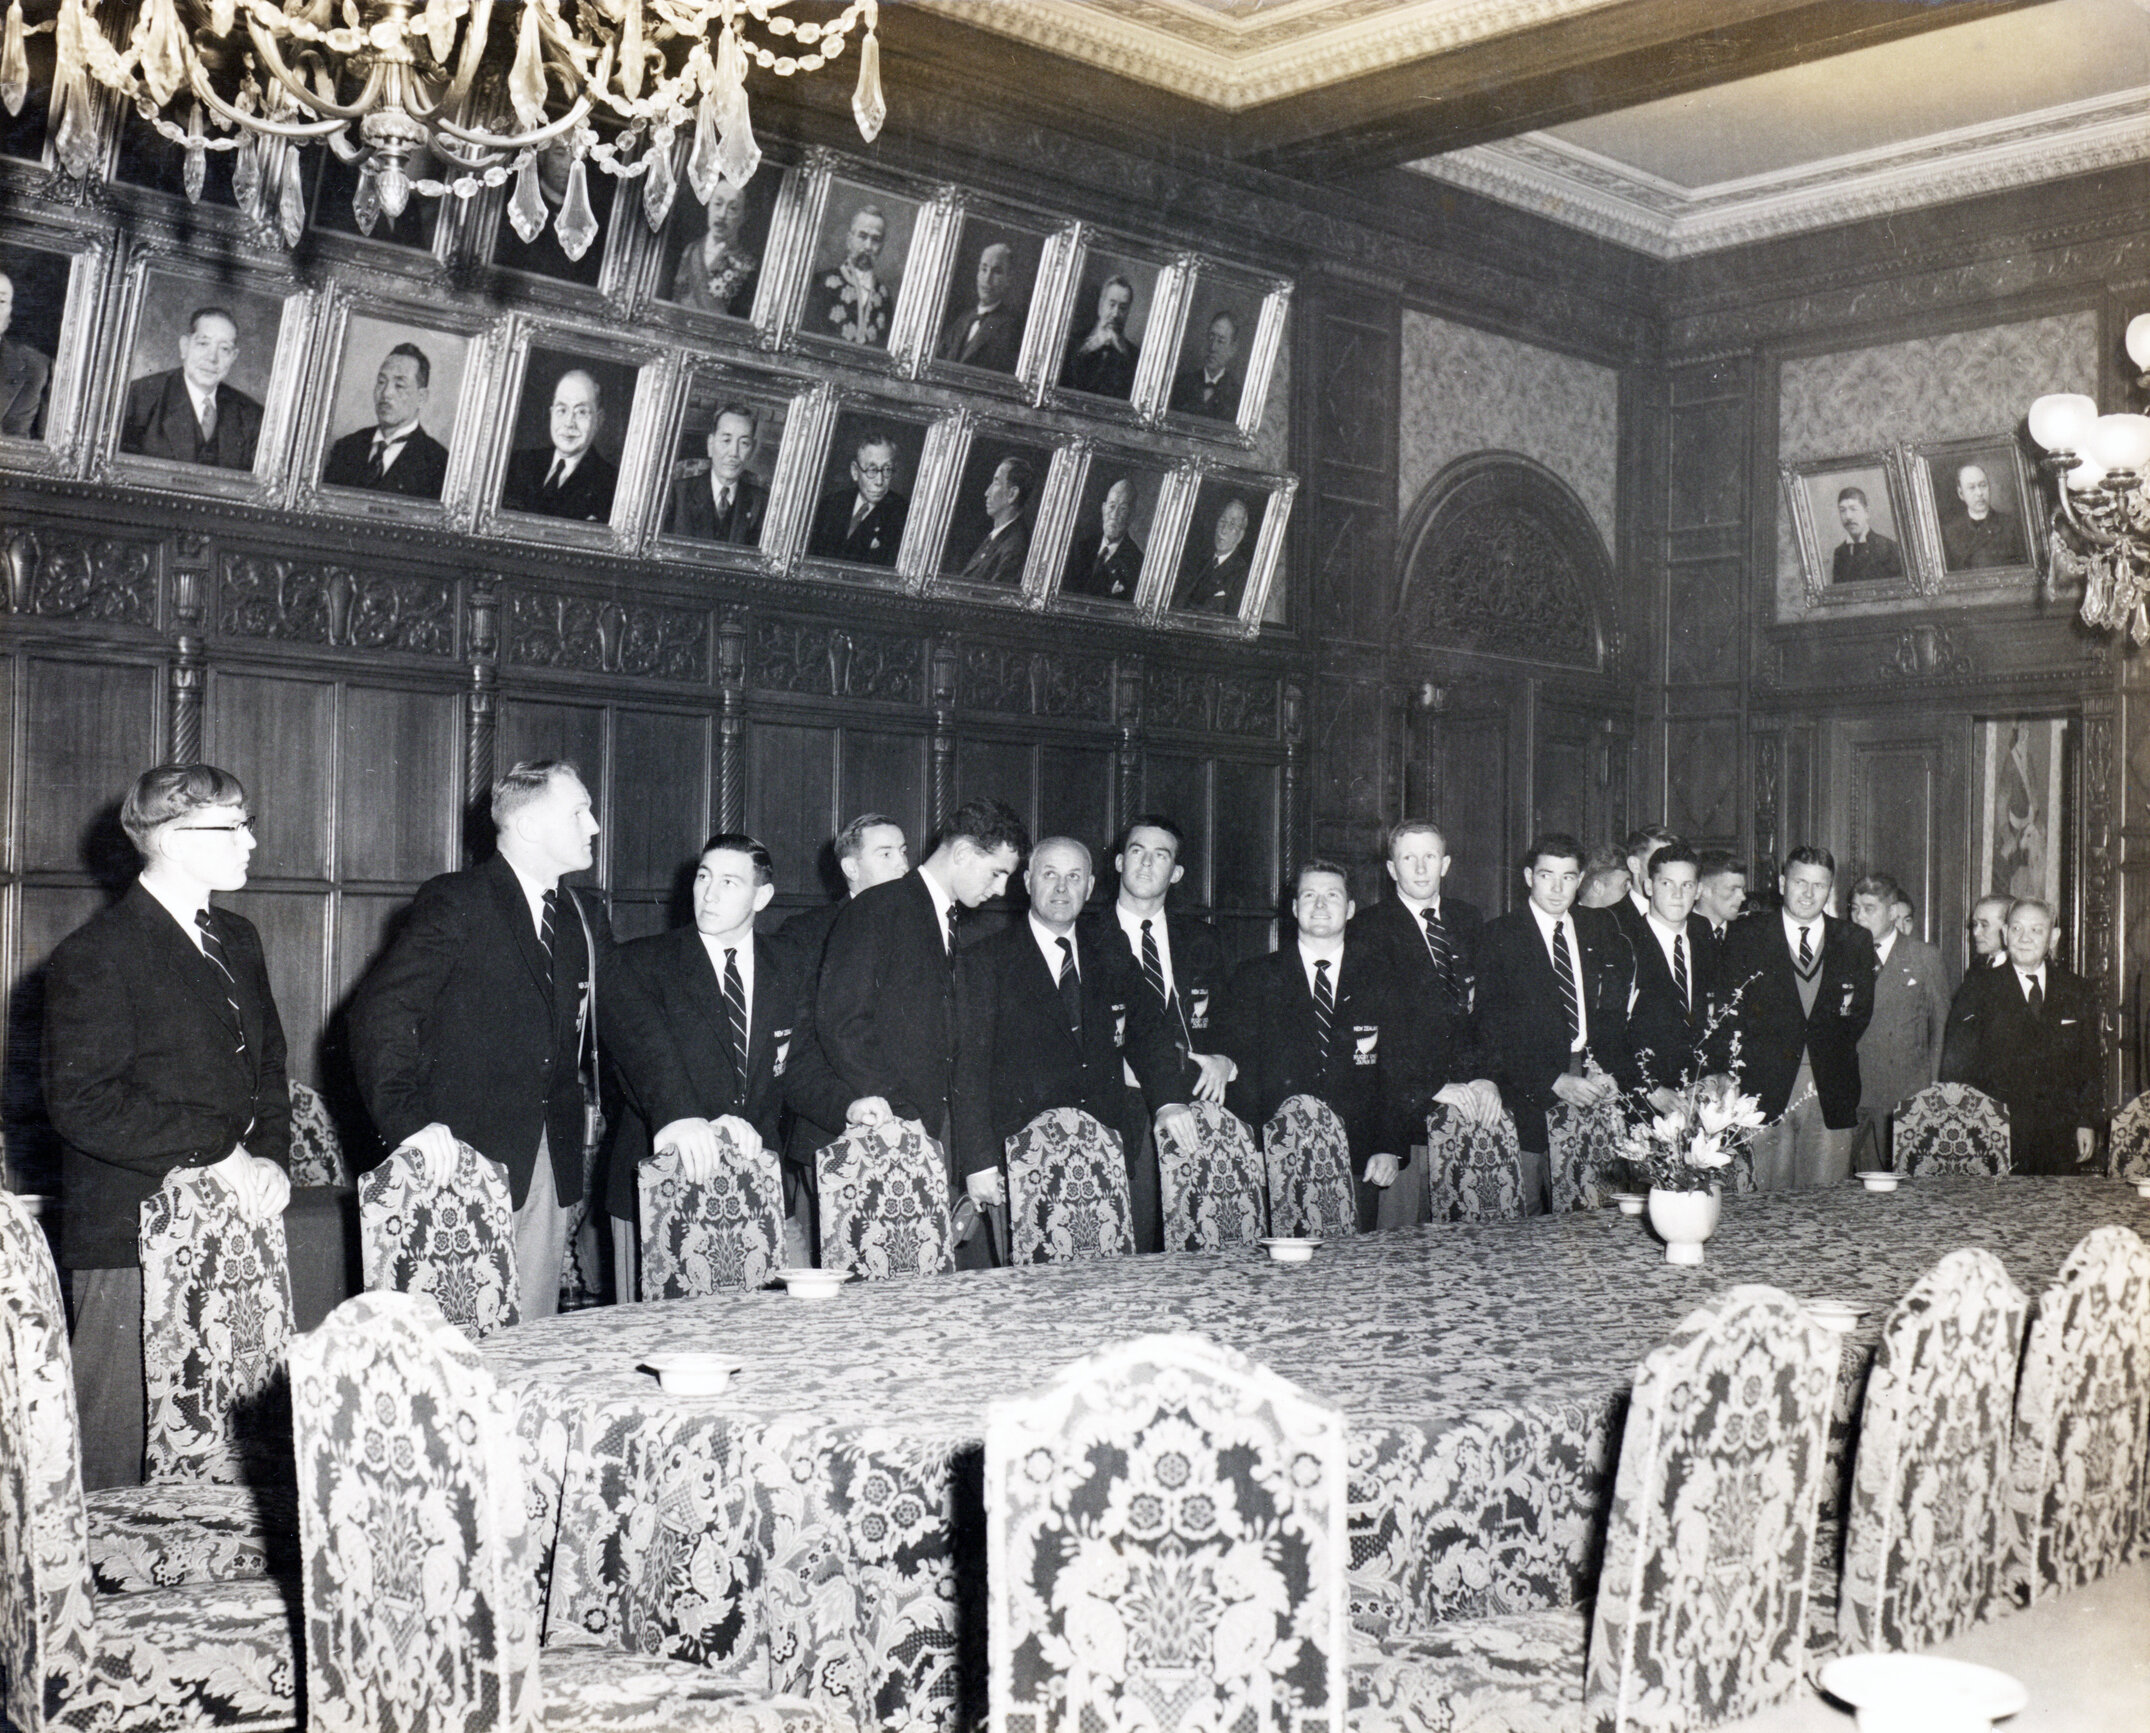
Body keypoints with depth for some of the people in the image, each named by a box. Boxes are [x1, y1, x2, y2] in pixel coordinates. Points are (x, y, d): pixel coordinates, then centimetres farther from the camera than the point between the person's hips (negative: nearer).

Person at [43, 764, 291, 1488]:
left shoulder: (237, 941, 16)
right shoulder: (96, 954, -9)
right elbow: (82, 1103, -15)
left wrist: (269, 1156, 4)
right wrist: (216, 1152, -16)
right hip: (131, 1239, -6)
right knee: (115, 1448, -2)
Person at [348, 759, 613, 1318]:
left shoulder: (587, 917, 14)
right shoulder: (455, 904, -7)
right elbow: (380, 1014, -14)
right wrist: (406, 1122, -24)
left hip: (550, 1161, 6)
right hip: (466, 1156, -6)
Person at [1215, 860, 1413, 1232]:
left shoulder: (1380, 981, 11)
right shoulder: (1253, 979, 7)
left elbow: (1399, 1071, 8)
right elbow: (1237, 1073, 1)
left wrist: (1392, 1148, -5)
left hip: (1357, 1169, 1)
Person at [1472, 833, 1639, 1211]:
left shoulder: (1601, 929, 14)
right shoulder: (1499, 935, 1)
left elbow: (1615, 1014, 13)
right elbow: (1493, 1030, -5)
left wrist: (1610, 1072, -5)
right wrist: (1555, 1081, -14)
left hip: (1594, 1084, 3)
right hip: (1530, 1092, -3)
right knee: (1529, 1216, -5)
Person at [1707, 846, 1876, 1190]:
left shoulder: (1856, 941, 12)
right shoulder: (1747, 935, 5)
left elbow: (1863, 1012, 16)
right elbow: (1725, 1016, 2)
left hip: (1831, 1096, 2)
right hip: (1764, 1093, -2)